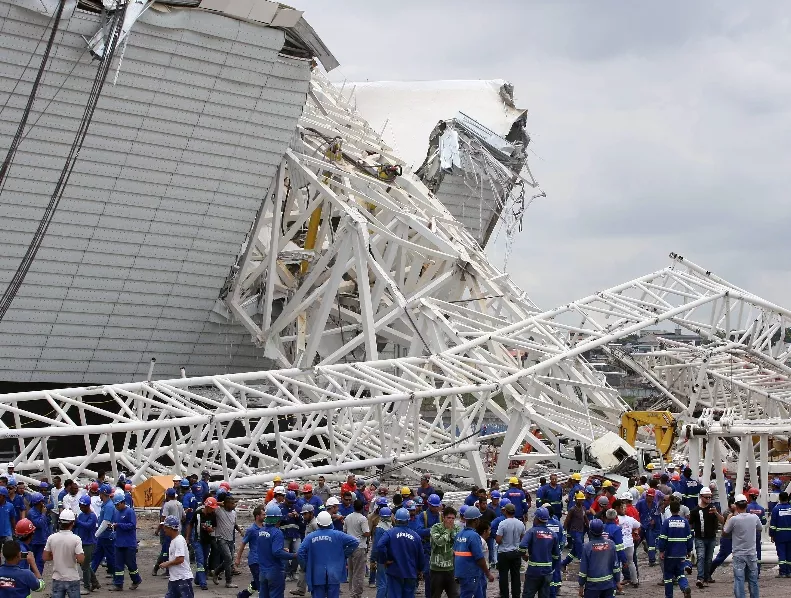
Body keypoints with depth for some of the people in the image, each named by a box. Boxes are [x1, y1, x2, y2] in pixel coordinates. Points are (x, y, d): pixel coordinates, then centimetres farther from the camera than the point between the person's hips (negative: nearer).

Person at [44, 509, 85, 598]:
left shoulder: (51, 538, -5)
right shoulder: (76, 539, -16)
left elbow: (45, 557, 2)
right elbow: (80, 560, -19)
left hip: (57, 579, 3)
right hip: (72, 579, -3)